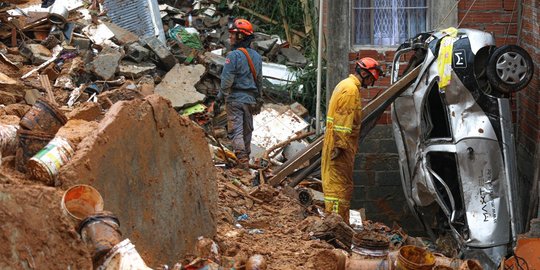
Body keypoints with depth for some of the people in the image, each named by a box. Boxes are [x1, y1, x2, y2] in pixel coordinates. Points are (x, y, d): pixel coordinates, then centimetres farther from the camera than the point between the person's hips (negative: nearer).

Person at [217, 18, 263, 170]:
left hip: (235, 98, -6)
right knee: (247, 130, 15)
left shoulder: (233, 56, -14)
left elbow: (227, 80, -17)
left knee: (236, 129, -5)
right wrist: (257, 100, 23)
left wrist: (221, 96, -4)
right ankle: (246, 156, 23)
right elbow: (259, 80, 15)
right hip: (250, 98, 6)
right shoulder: (256, 56, 9)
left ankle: (242, 159, -16)